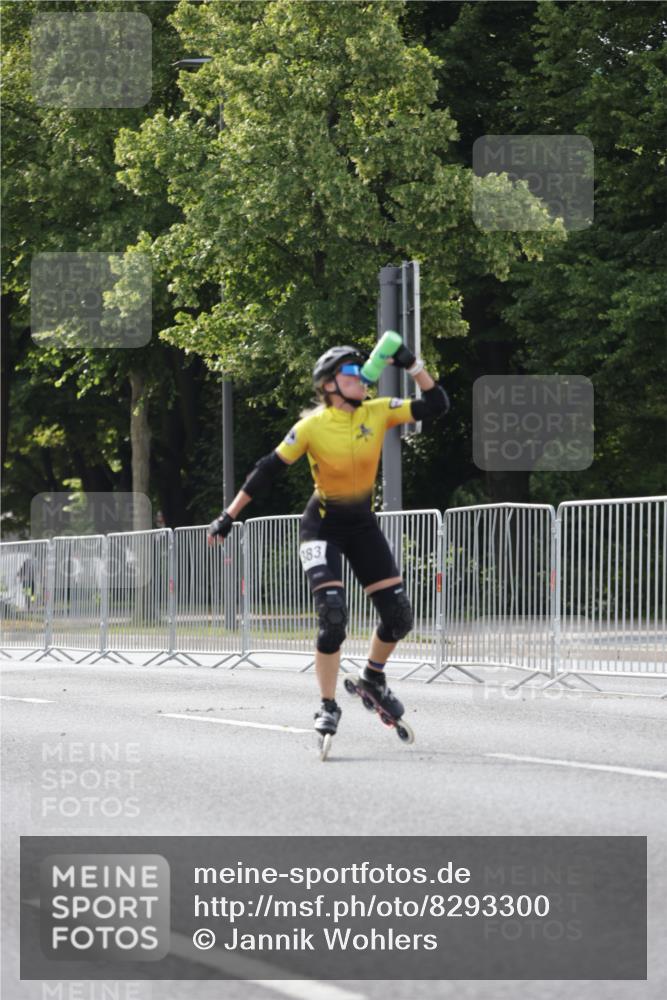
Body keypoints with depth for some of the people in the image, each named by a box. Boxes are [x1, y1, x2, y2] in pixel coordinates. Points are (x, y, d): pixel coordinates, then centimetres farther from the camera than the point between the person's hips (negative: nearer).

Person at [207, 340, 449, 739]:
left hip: (362, 523, 5)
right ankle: (328, 707, -5)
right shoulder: (313, 426, -17)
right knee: (333, 616, -19)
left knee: (399, 615, 0)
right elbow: (268, 469, -12)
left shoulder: (378, 413, -7)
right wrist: (229, 517, -11)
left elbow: (436, 405, -7)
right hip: (323, 526, -5)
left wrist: (413, 365, -20)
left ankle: (373, 679, 27)